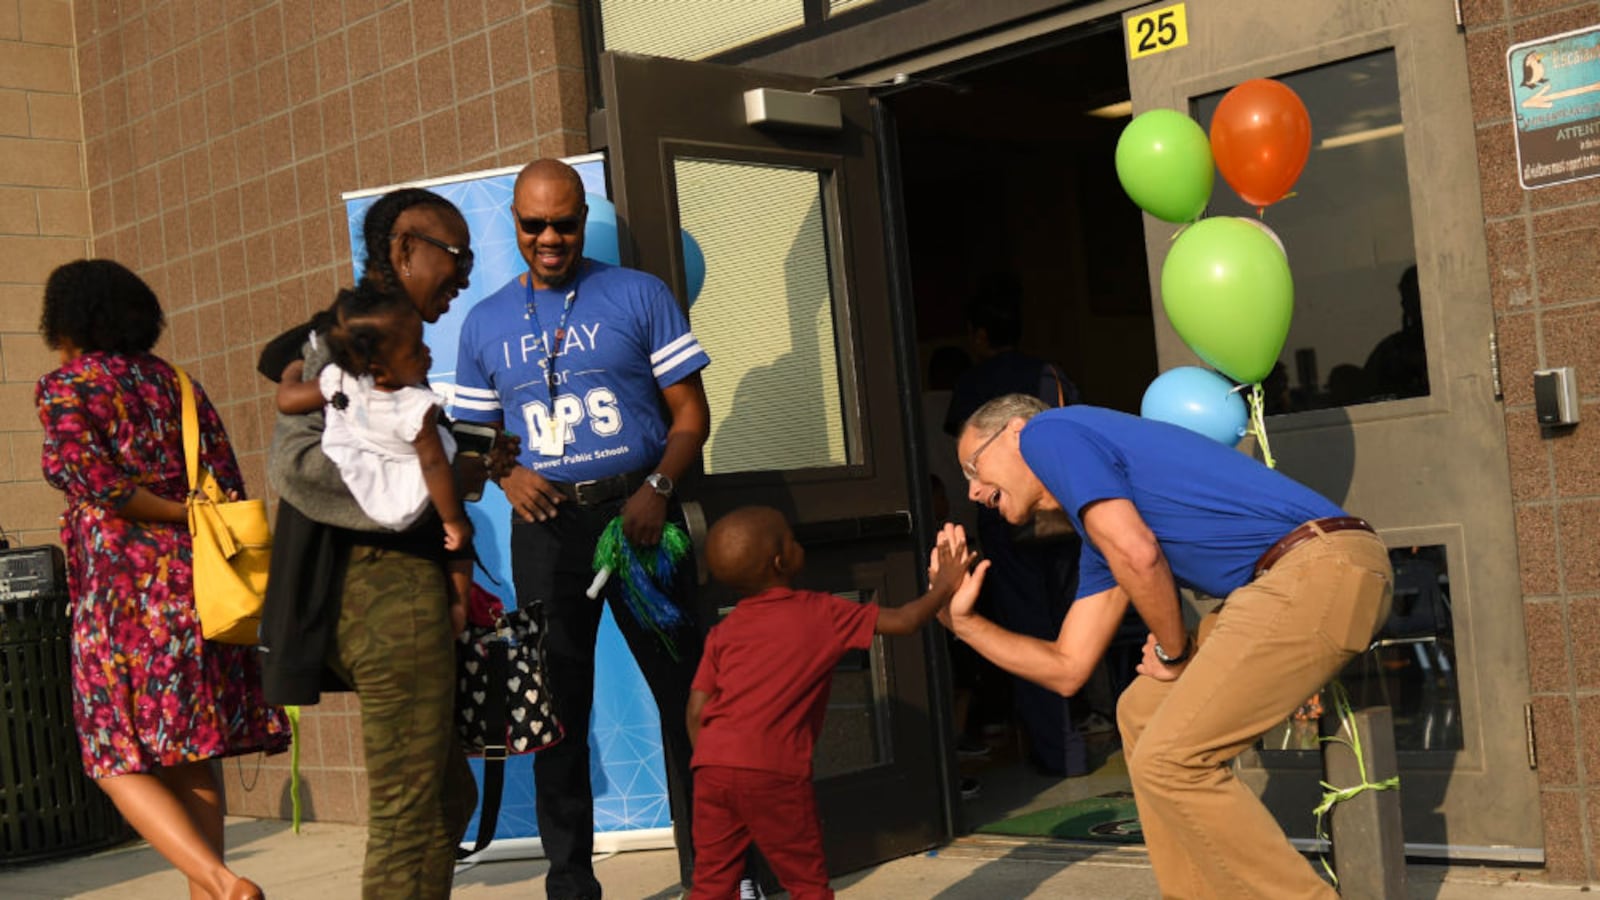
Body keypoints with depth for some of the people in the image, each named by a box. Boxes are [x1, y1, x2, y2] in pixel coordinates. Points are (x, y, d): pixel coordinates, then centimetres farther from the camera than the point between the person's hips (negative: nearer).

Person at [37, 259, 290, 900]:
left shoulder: (63, 387, 0)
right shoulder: (176, 383, 15)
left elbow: (97, 482, -14)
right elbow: (229, 487, 8)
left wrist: (180, 513, -4)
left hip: (125, 585, -5)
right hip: (202, 577, 6)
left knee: (121, 760, -1)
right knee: (194, 759, 11)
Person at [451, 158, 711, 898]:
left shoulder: (639, 296, 3)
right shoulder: (485, 323, 11)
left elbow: (691, 413, 2)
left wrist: (658, 487, -14)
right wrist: (508, 476, -7)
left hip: (635, 511, -2)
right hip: (545, 526, 2)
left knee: (685, 693, -1)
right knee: (557, 711, 8)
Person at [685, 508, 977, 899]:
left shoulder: (723, 631, 17)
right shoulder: (821, 614, 6)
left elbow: (696, 710, 11)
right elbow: (904, 621, 6)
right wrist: (945, 585, 22)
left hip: (711, 767, 5)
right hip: (773, 771, -4)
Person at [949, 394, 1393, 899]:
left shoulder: (1049, 430, 2)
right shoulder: (1098, 536, 27)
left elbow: (1136, 553, -12)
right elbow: (1067, 670, 26)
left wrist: (1173, 652, 3)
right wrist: (963, 621, 29)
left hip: (1323, 570, -10)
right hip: (1303, 576, 10)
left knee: (1168, 760, -8)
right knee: (1143, 715, 18)